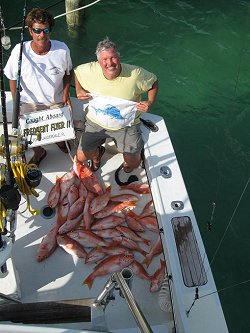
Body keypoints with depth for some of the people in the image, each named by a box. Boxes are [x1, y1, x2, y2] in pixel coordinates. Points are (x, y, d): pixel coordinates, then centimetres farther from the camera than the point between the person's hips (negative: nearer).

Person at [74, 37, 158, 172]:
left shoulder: (135, 74, -22)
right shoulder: (89, 70, -18)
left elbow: (153, 82, -3)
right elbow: (76, 71, 6)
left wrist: (150, 102, -16)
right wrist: (79, 91, -8)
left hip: (126, 125, -1)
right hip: (95, 122, 2)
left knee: (133, 164, 3)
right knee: (81, 158, 4)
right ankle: (97, 153, 42)